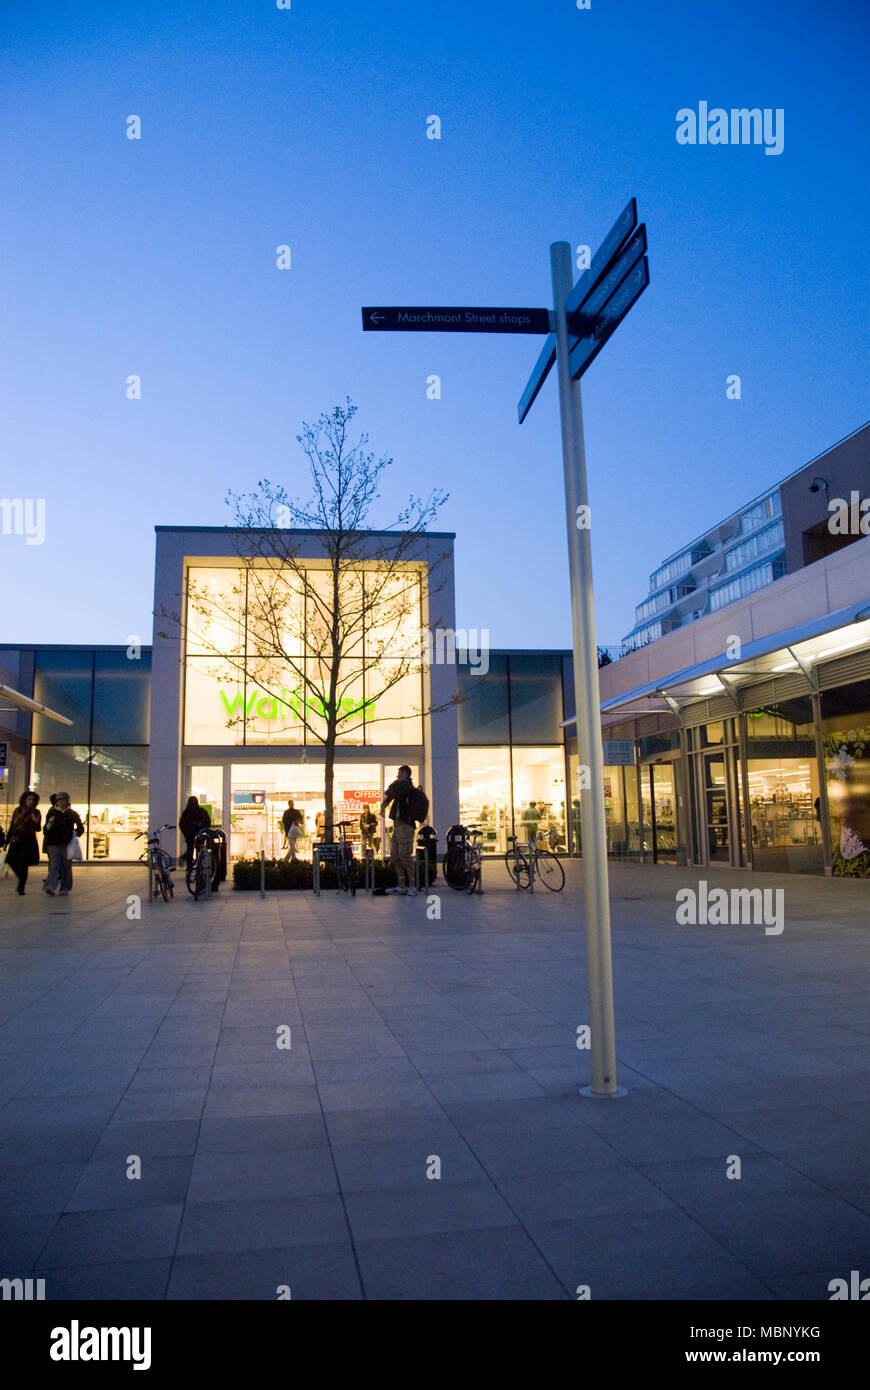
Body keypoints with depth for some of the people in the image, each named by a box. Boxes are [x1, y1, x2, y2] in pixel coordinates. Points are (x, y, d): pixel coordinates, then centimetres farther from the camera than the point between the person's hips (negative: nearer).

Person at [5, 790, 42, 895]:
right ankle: (22, 880, 24)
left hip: (29, 841, -3)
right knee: (12, 862, -2)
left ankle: (21, 888, 5)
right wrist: (8, 840, 11)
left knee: (24, 865, -5)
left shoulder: (36, 813, -1)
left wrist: (36, 822, -28)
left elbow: (38, 829, -6)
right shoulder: (17, 811, 8)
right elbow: (12, 826, 14)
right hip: (16, 841, 3)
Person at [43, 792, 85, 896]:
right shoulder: (52, 813, 10)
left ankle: (65, 888, 7)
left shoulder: (72, 814, 9)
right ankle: (51, 887, -23)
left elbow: (80, 828, 15)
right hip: (53, 843, 0)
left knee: (66, 867, 1)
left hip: (67, 843, 0)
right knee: (54, 866, -12)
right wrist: (49, 824, -10)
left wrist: (76, 833, -1)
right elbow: (46, 829, 9)